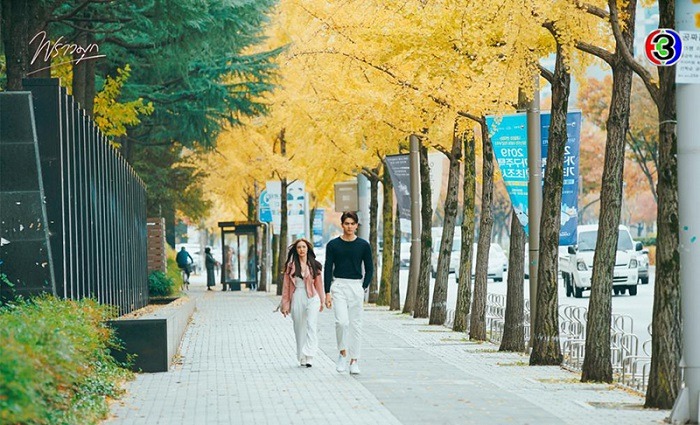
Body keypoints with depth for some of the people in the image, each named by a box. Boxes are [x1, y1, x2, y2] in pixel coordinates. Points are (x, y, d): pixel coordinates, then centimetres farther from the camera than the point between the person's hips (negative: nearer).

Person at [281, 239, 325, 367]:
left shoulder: (314, 265, 6)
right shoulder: (291, 266, 5)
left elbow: (319, 284, 12)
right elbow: (286, 286, 8)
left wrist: (322, 301, 15)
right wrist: (285, 304, 6)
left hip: (312, 298, -1)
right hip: (297, 299, 1)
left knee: (311, 326, -17)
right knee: (299, 329, 7)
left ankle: (309, 357, -24)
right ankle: (302, 358, 17)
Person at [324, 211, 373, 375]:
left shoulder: (363, 245, 4)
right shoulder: (333, 245, 2)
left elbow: (369, 269, 10)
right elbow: (328, 269, 2)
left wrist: (363, 288, -2)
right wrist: (327, 292, -4)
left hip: (356, 287, 1)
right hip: (339, 286, -1)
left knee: (356, 325, 2)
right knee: (342, 321, -17)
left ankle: (354, 361, 7)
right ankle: (342, 354, 2)